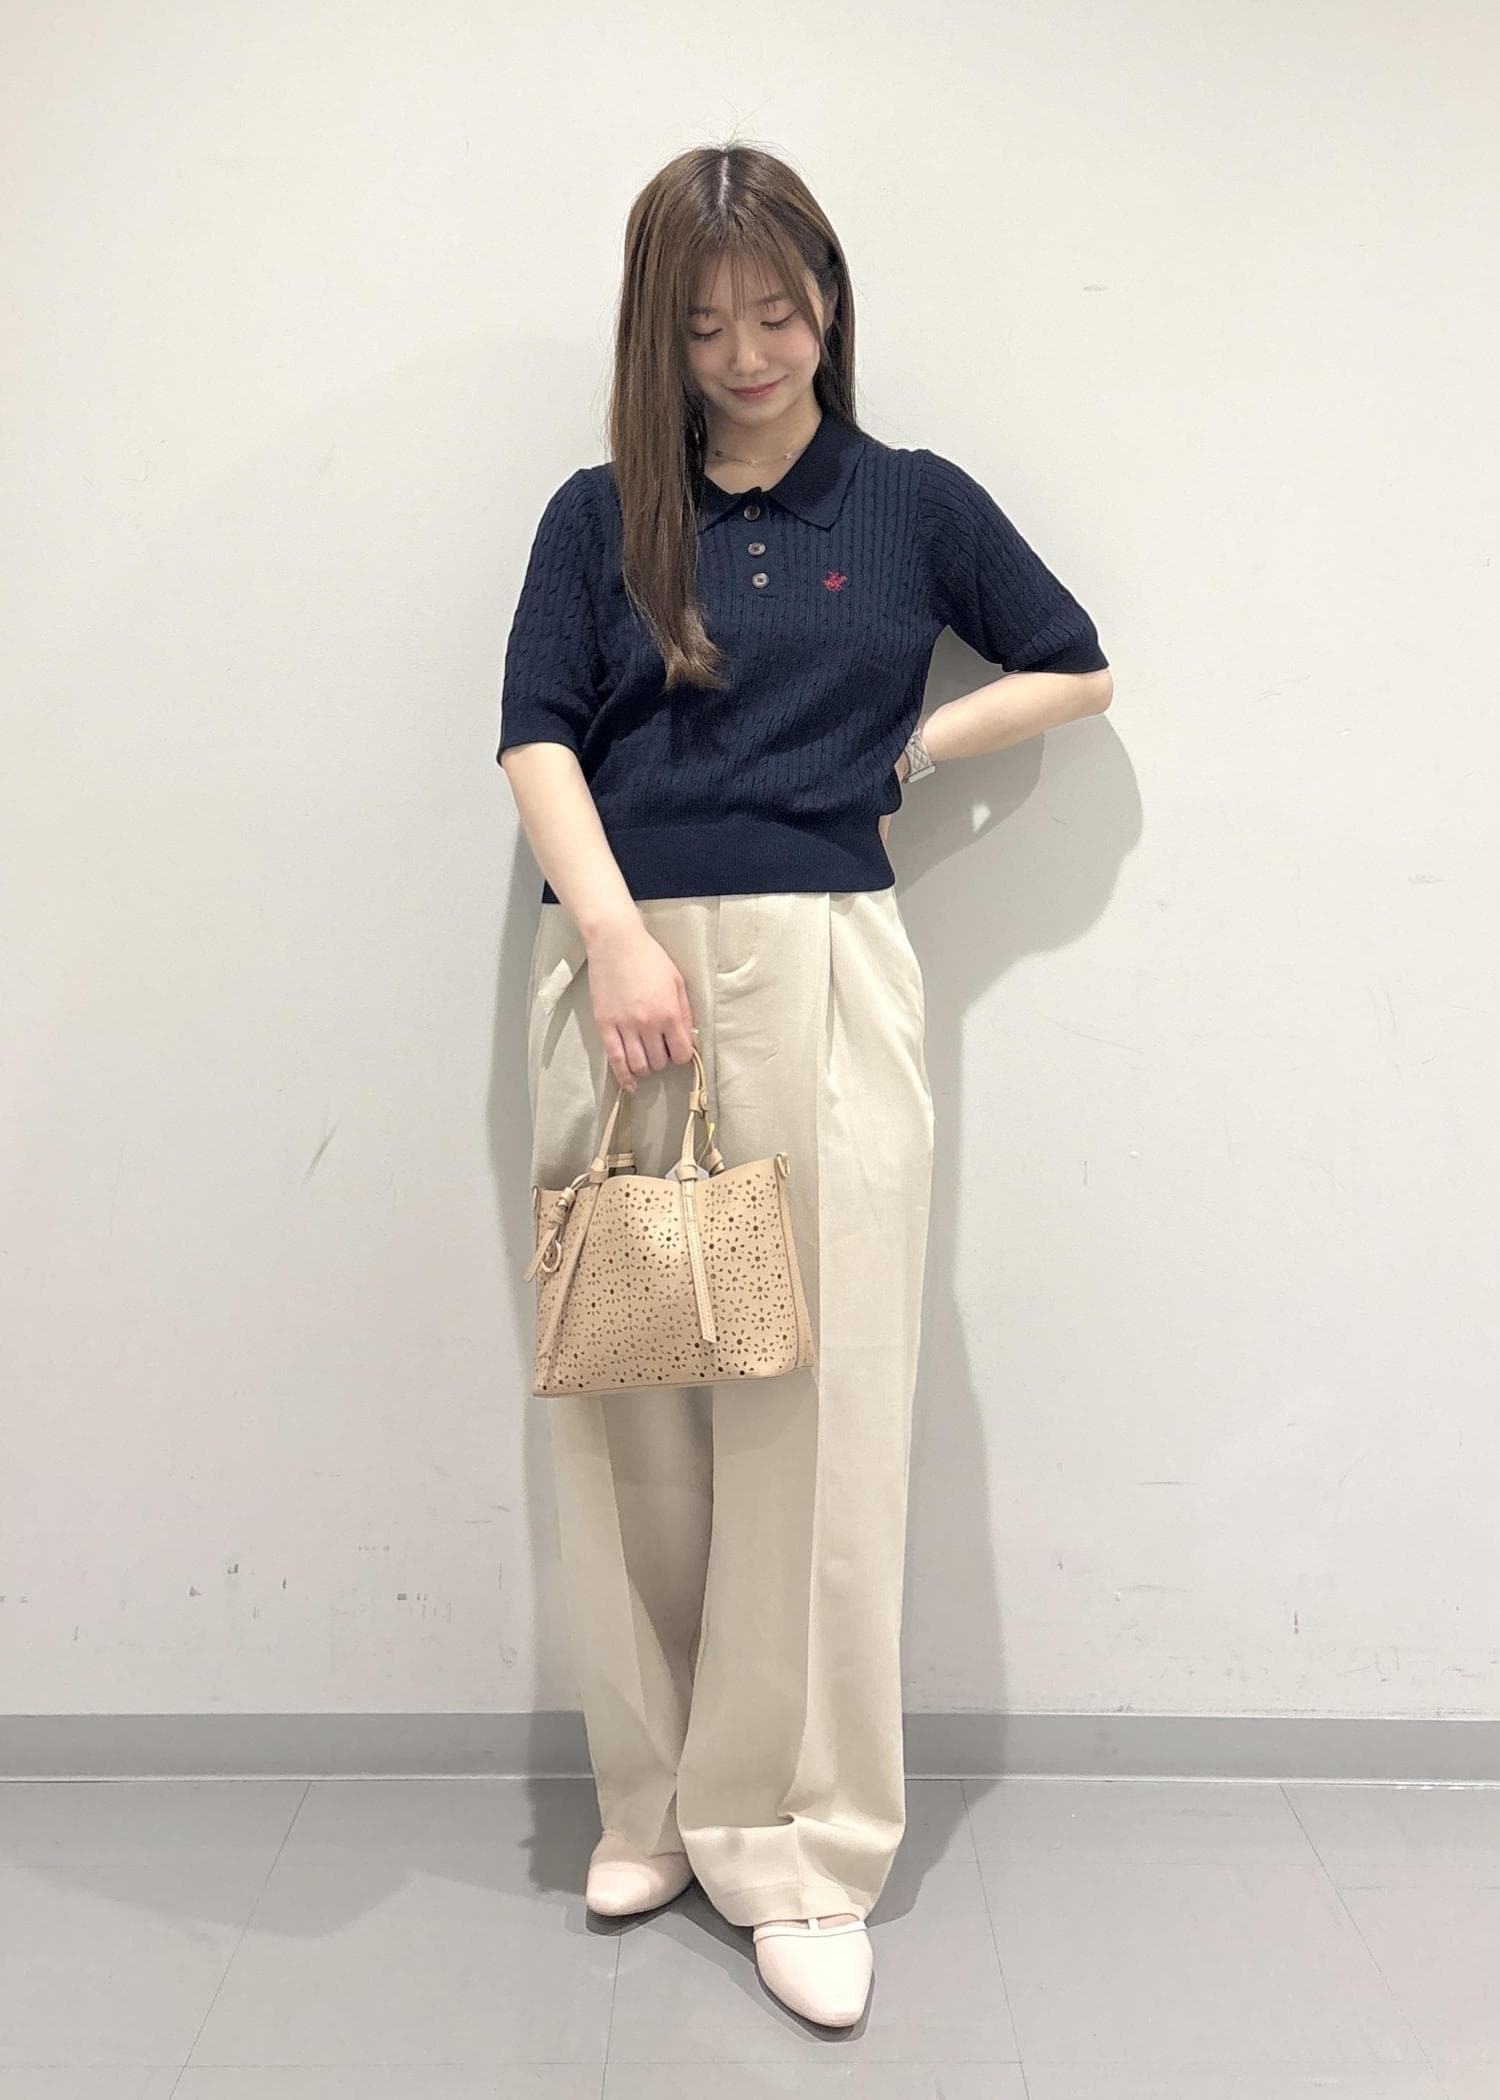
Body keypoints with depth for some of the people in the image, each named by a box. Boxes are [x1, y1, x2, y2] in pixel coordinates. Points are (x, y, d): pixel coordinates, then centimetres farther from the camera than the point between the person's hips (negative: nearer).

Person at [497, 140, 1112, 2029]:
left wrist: (913, 750, 5)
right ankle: (655, 1799, 22)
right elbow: (534, 735, 1)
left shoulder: (912, 504, 12)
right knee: (629, 1396, 6)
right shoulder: (598, 516, 12)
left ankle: (799, 1849, 9)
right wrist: (616, 935, -14)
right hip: (614, 966, 2)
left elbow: (1078, 671, 19)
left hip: (817, 968, -1)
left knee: (814, 1400, -3)